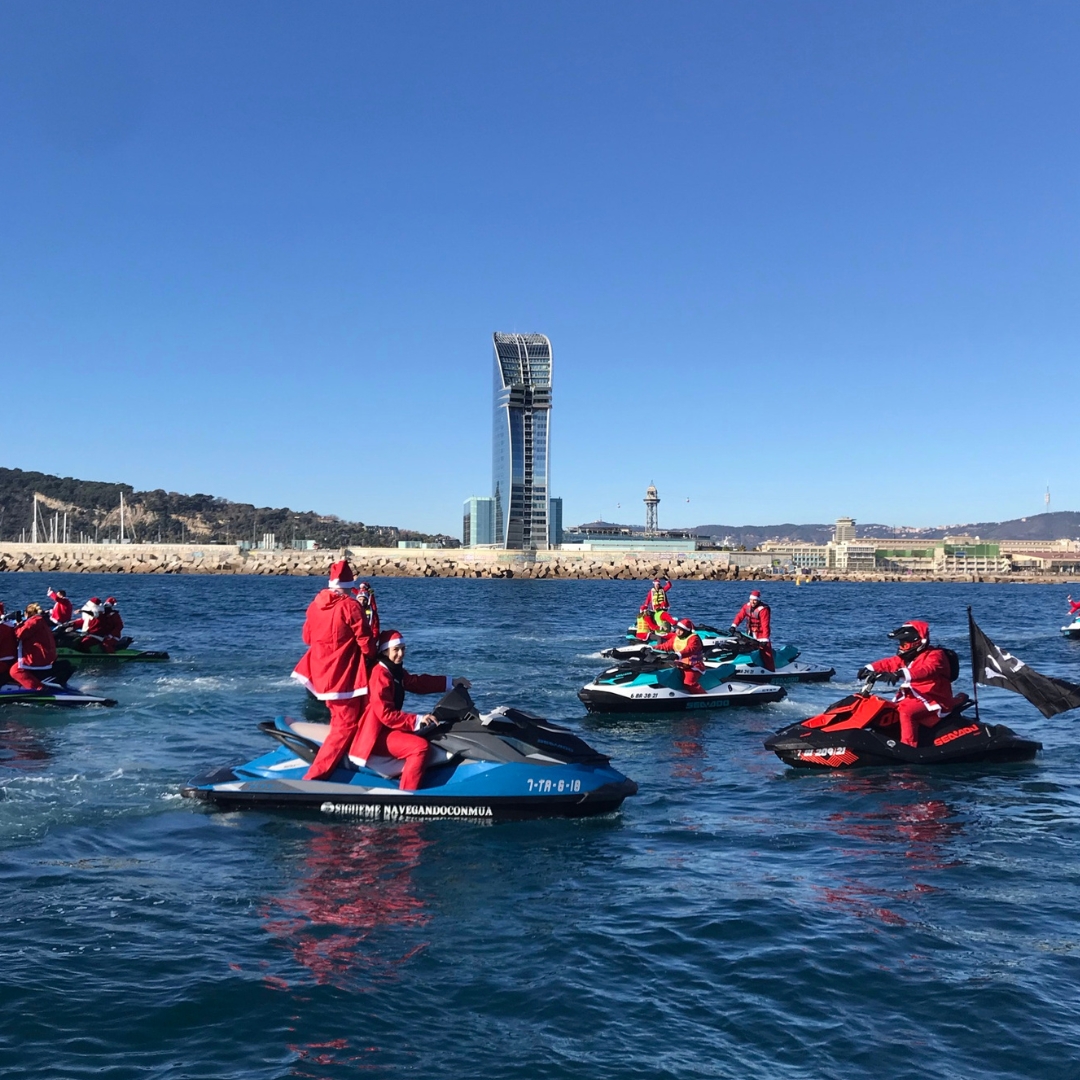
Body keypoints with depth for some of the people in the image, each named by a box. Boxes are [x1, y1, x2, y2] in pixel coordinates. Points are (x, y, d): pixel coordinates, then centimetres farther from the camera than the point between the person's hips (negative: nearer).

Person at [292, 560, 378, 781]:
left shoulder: (315, 605, 4)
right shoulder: (350, 606, -16)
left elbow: (307, 637, 14)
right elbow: (365, 642, -13)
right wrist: (372, 657, 7)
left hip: (320, 672, 8)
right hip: (343, 675, -8)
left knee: (339, 717, 28)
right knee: (346, 725, -2)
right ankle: (314, 776, -7)